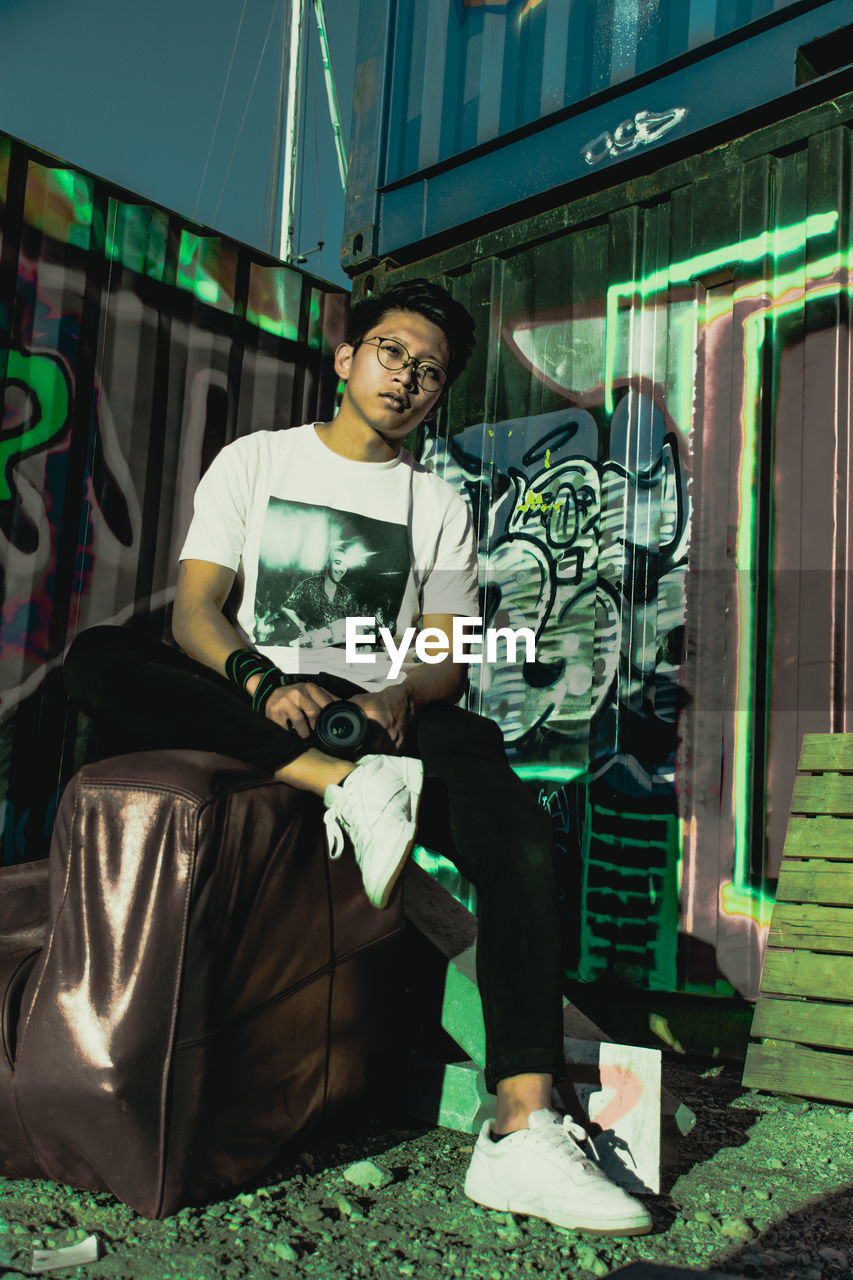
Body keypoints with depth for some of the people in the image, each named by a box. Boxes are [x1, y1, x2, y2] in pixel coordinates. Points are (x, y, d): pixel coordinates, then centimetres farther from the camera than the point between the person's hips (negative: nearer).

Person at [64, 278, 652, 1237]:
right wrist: (264, 683, -22)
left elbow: (449, 663, 7)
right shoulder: (253, 461, 14)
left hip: (383, 713, 1)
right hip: (254, 706, 0)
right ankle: (351, 788, -33)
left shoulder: (440, 508, 17)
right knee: (98, 658, -30)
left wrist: (402, 699, -18)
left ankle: (524, 1132, -36)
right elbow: (195, 610, 0)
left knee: (519, 834, -32)